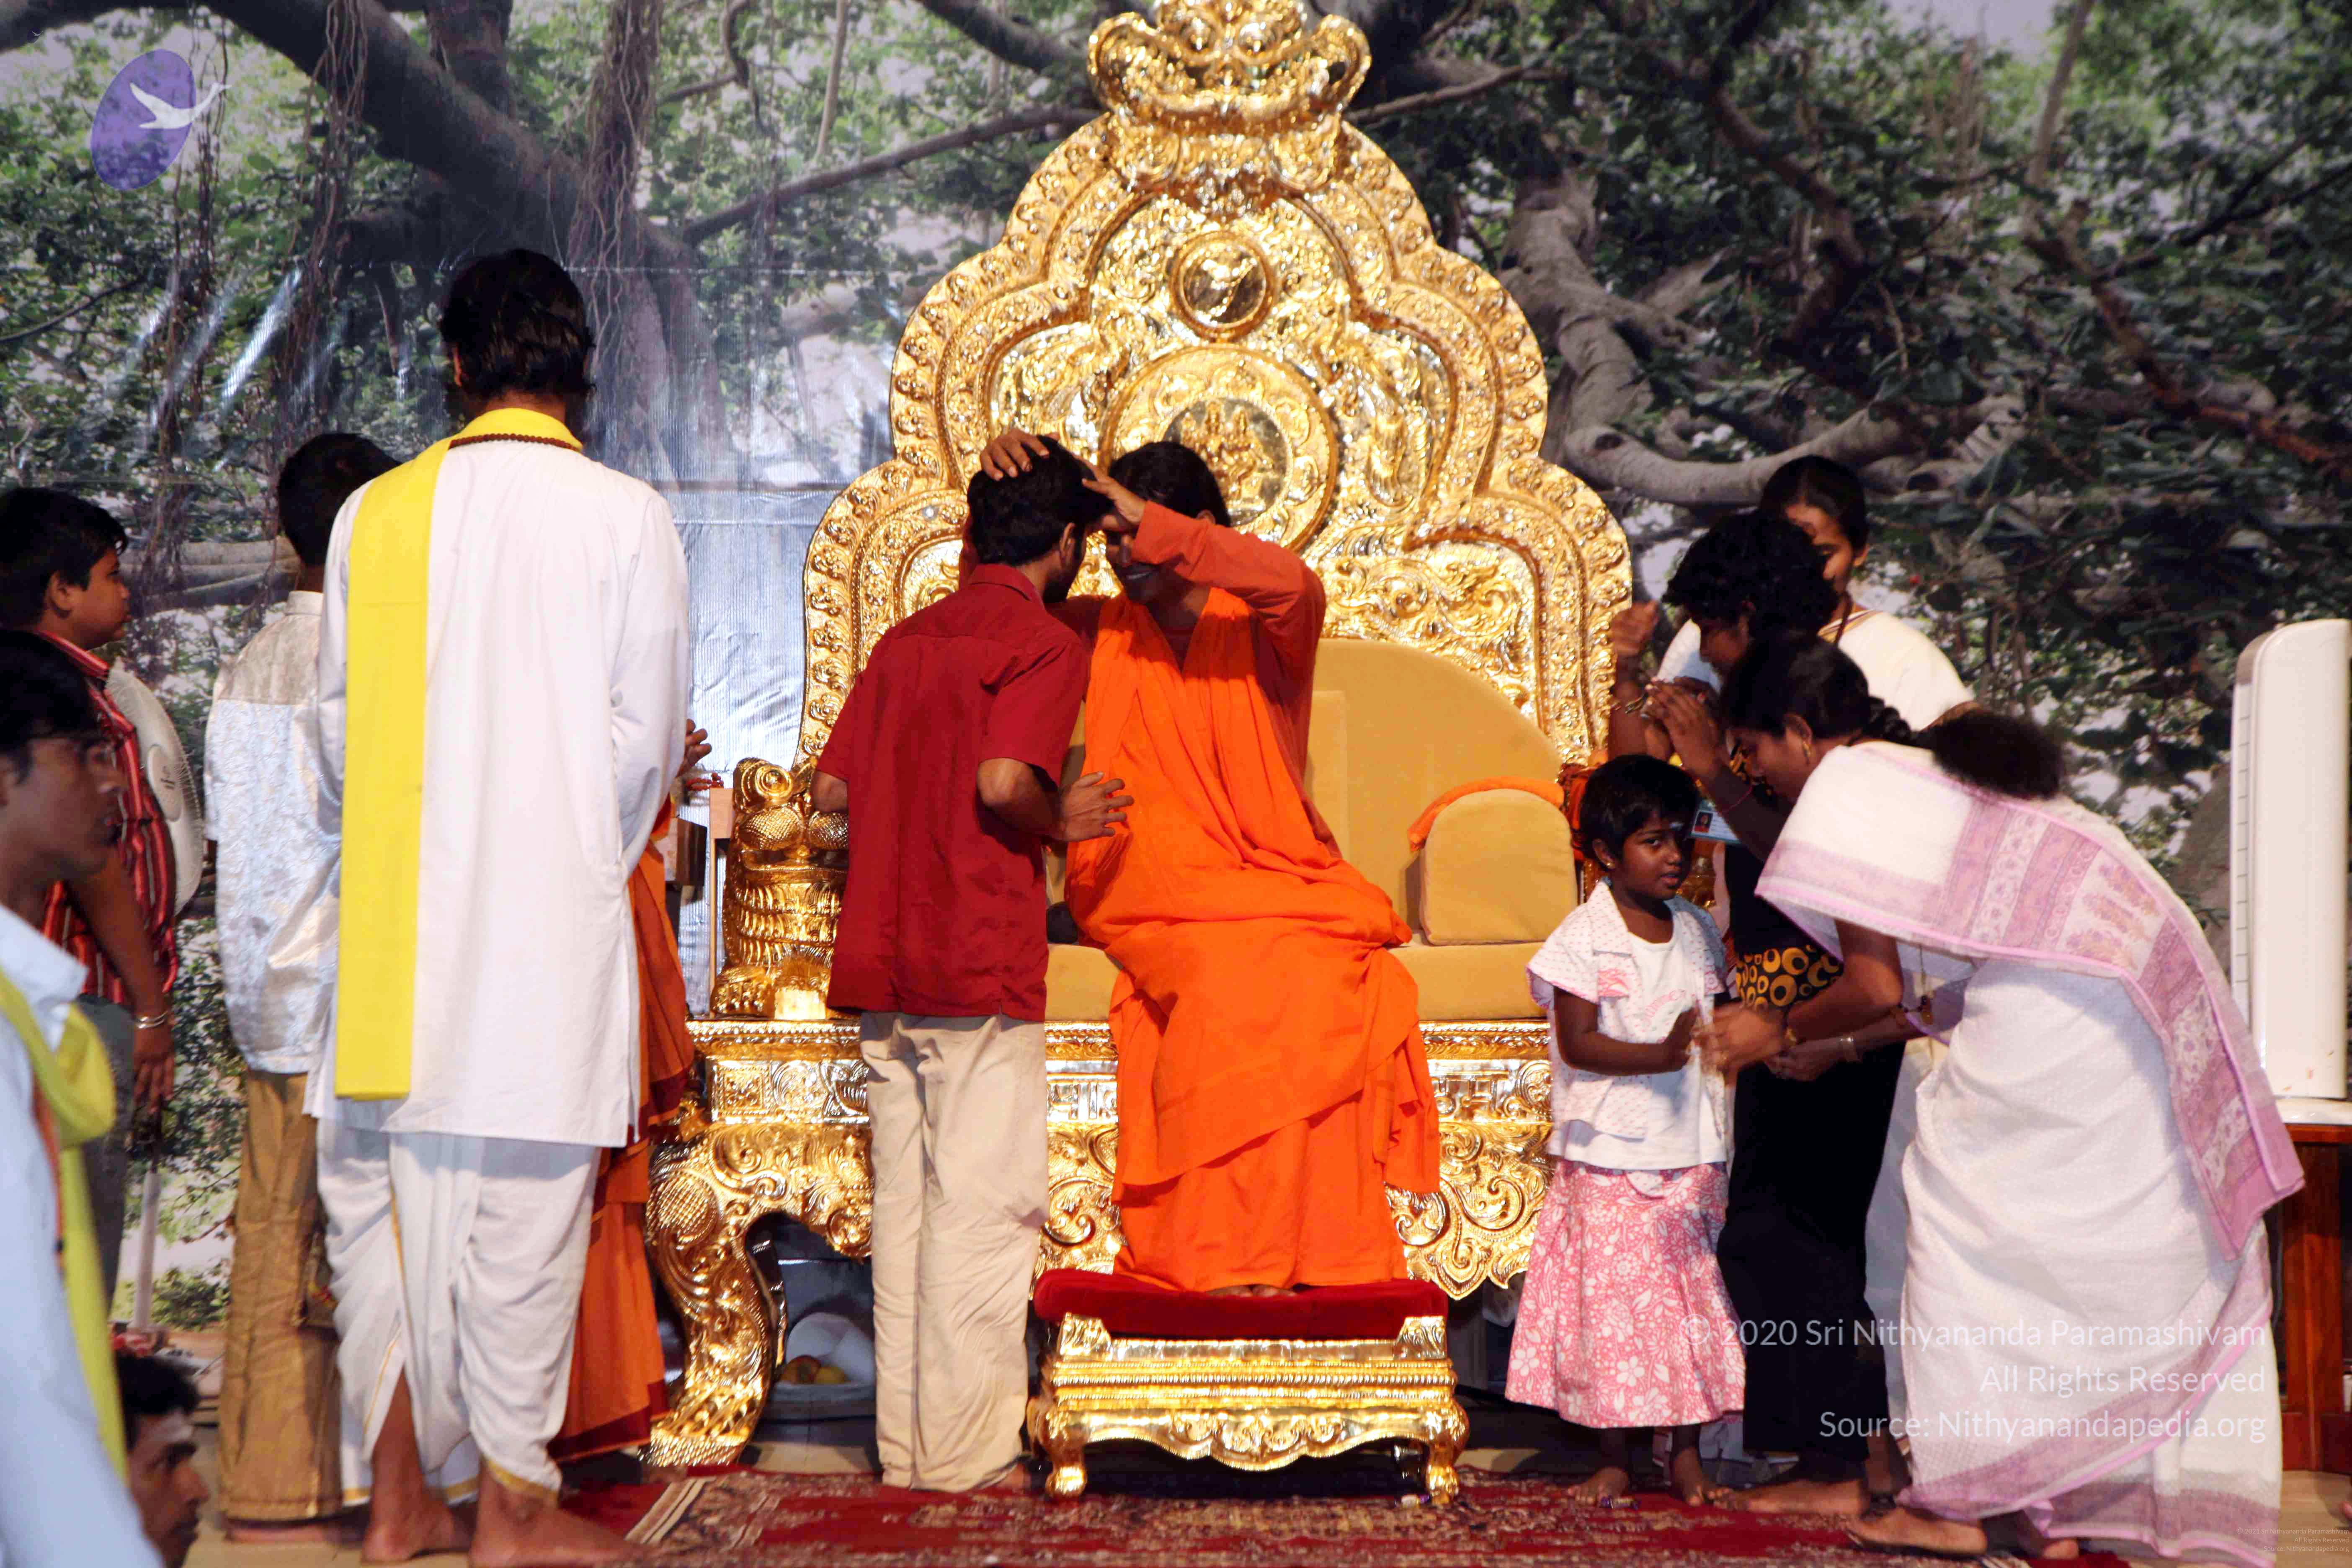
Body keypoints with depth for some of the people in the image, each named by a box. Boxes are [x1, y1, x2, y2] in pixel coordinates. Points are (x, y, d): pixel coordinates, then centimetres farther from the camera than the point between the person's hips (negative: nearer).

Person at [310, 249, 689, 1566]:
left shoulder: (375, 513, 5)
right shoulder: (627, 518, -4)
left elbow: (336, 720, 8)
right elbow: (647, 732, -3)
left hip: (396, 917, 3)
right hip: (551, 914, -3)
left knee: (387, 1193, 11)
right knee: (523, 1204, 2)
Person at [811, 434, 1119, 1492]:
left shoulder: (904, 641, 16)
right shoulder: (1043, 644, -6)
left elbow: (831, 788, 13)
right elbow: (1005, 782, -21)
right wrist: (1063, 822, -2)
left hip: (881, 967, 7)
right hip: (980, 966, -7)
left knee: (903, 1201, 10)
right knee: (981, 1207, -3)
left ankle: (905, 1443, 14)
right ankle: (966, 1453, -1)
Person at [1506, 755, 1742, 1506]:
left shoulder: (1699, 930, 8)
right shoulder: (1584, 939, -8)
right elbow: (1578, 1044, -13)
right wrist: (1660, 1056, -25)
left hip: (1691, 1155, 5)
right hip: (1609, 1157, -4)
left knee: (1693, 1297, 6)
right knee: (1612, 1296, -1)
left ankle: (1686, 1451, 18)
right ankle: (1614, 1460, 11)